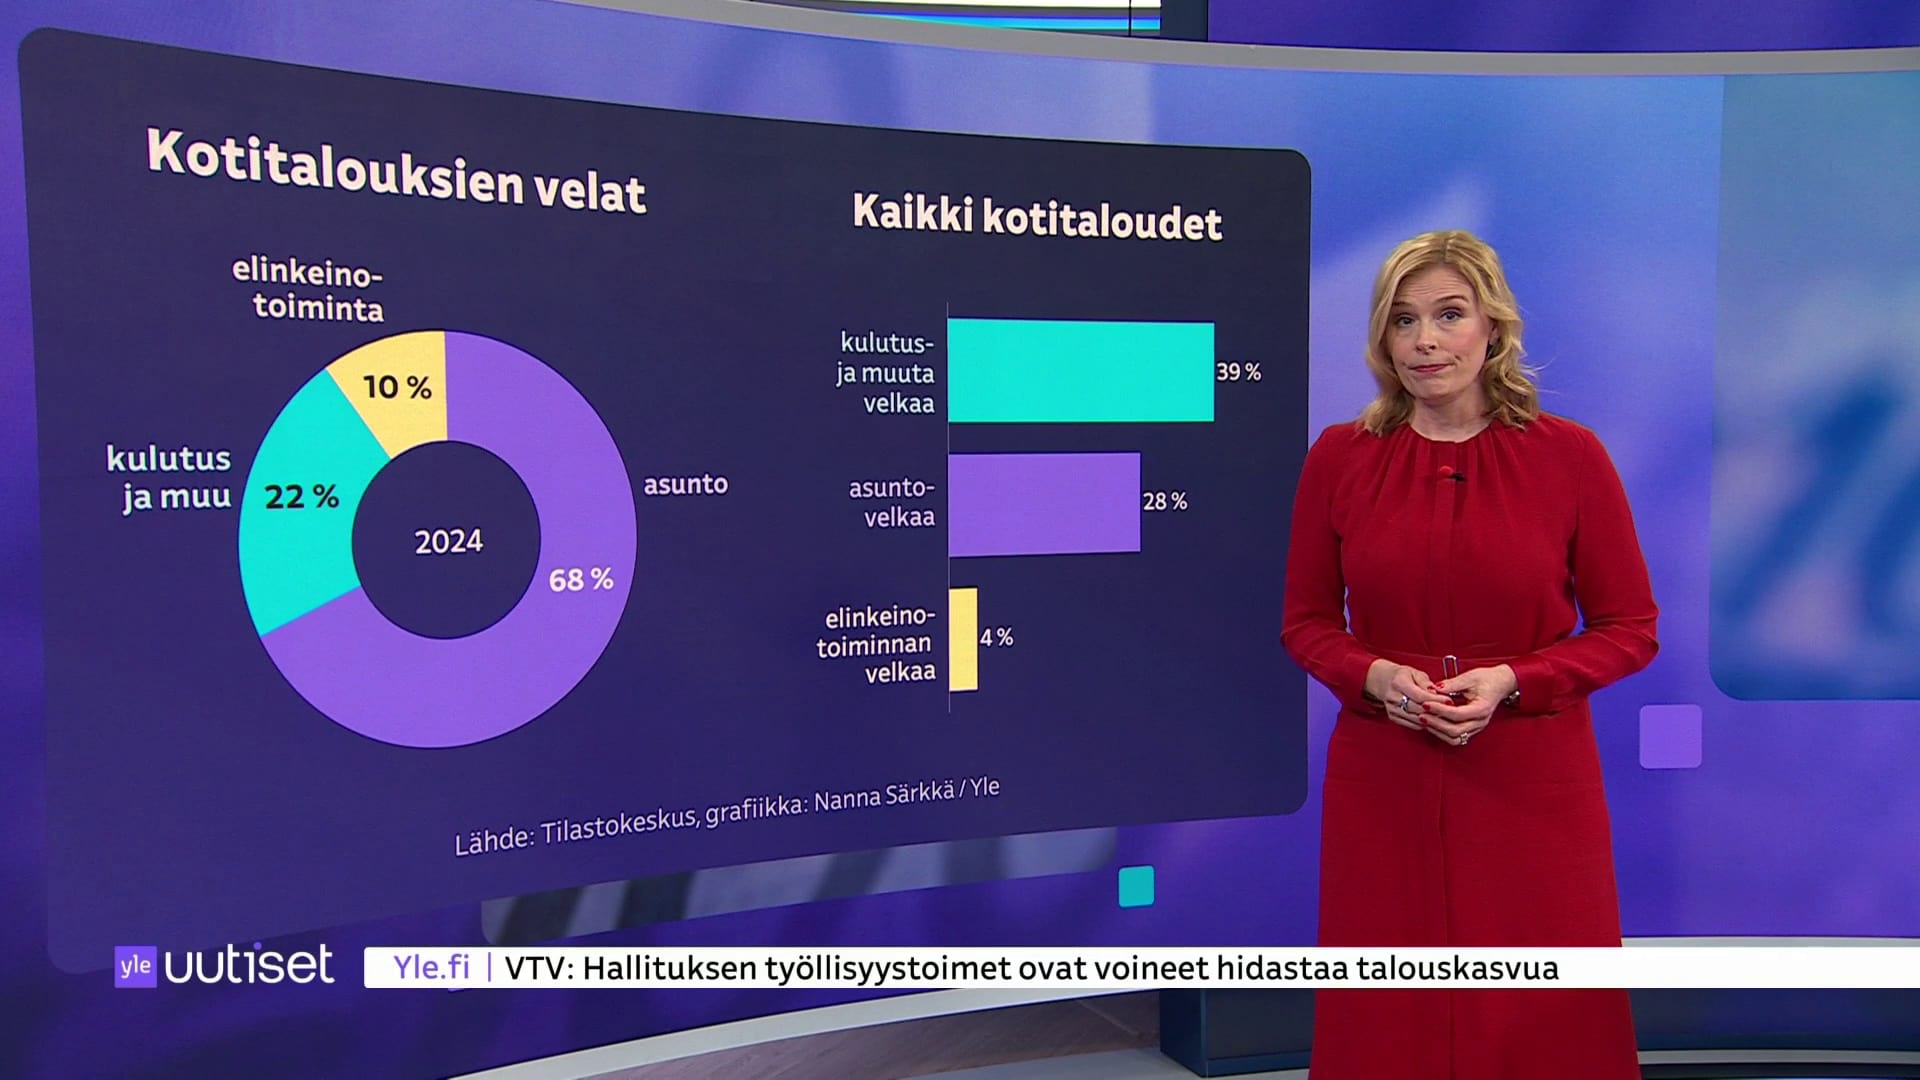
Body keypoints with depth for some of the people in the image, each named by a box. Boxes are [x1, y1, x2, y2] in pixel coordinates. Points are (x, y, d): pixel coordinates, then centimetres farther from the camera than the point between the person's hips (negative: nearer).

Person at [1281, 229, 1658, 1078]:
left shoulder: (1569, 455, -4)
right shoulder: (1339, 456, -1)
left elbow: (1630, 629, 1)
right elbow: (1306, 623, 6)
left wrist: (1511, 682, -14)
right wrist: (1376, 676, -13)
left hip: (1532, 781, -1)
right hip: (1382, 783, 1)